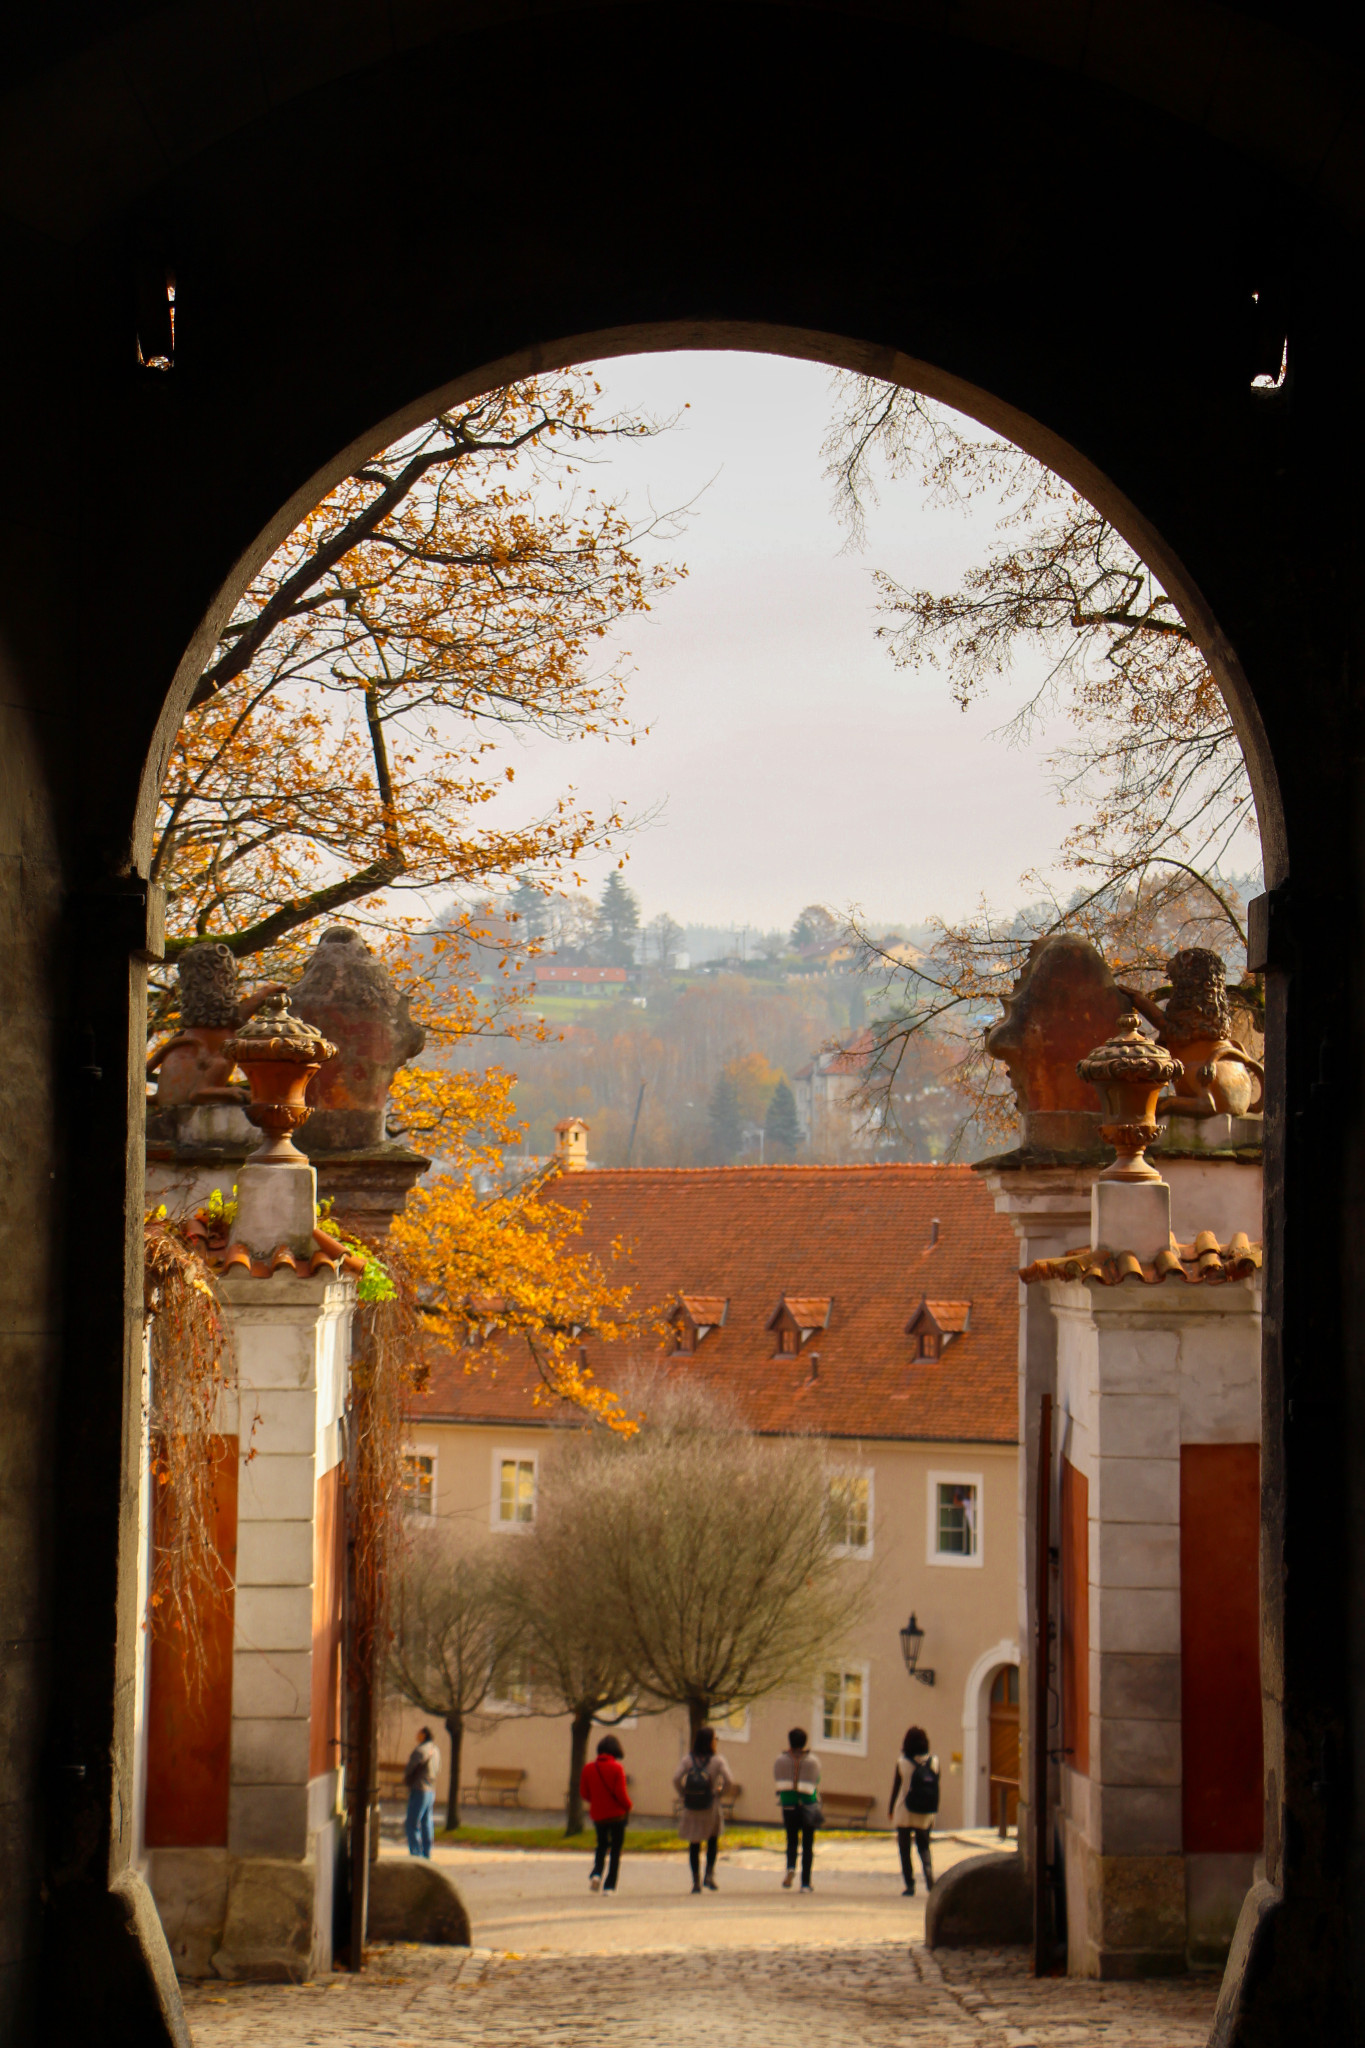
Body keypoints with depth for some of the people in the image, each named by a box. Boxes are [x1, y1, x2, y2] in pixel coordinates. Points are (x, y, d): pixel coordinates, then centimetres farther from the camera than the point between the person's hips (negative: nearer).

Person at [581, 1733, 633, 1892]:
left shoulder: (588, 1768, -2)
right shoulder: (617, 1768, -13)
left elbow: (584, 1792, 2)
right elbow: (620, 1793, -16)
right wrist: (628, 1806, 2)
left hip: (597, 1814, 4)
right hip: (617, 1814, -4)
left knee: (602, 1845, 22)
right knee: (615, 1850, 6)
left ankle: (596, 1874, -2)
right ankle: (609, 1886, 3)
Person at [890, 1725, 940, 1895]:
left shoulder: (902, 1762, -9)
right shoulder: (933, 1762, -2)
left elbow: (896, 1786, -3)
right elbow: (936, 1787, 2)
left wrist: (890, 1809, 9)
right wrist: (933, 1812, 12)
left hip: (904, 1812, -2)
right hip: (925, 1815, 2)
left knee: (904, 1849, 7)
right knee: (924, 1846, 14)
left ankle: (909, 1885, 3)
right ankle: (928, 1868, -15)